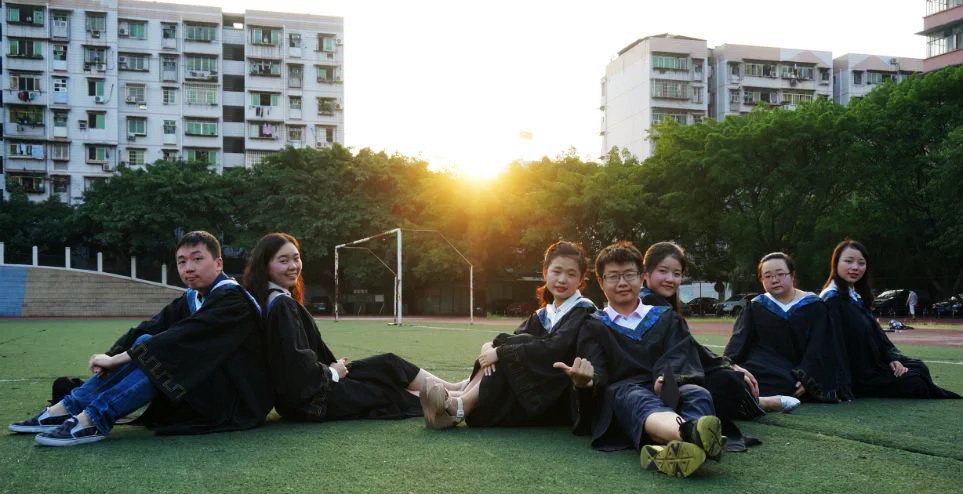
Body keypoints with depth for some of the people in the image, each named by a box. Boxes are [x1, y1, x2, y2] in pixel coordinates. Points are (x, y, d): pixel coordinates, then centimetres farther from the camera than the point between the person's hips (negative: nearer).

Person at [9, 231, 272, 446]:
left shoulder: (232, 300, -17)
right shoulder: (190, 300, 8)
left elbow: (182, 338, -27)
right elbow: (147, 329, -1)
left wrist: (117, 360, -25)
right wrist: (111, 357, -19)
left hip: (237, 400, -8)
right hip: (201, 387, 8)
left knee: (163, 353, -26)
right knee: (146, 343, -6)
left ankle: (93, 420, -29)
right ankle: (66, 409, -10)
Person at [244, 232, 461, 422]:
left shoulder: (278, 300, 9)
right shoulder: (282, 305, -21)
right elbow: (298, 363, -27)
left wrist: (330, 366, 6)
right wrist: (332, 373, -10)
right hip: (308, 399, -9)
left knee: (389, 364, 14)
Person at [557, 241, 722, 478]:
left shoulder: (666, 317, 25)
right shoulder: (594, 327, 21)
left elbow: (679, 355, 7)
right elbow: (596, 372, 5)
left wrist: (667, 377, -19)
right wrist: (585, 380, -23)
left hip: (666, 389, 3)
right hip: (621, 390, -2)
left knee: (698, 394, -32)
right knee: (639, 400, -39)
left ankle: (674, 448, -67)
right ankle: (692, 434, -73)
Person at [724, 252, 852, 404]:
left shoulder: (813, 306, 7)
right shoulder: (756, 307, 12)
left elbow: (817, 347, 0)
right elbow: (738, 341, 2)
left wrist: (806, 377, -15)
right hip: (763, 371, 2)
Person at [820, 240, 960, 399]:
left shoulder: (856, 297, 14)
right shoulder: (832, 300, -17)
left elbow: (876, 333, 13)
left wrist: (892, 358, -3)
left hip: (870, 365, 9)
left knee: (919, 368, -3)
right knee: (915, 383, -11)